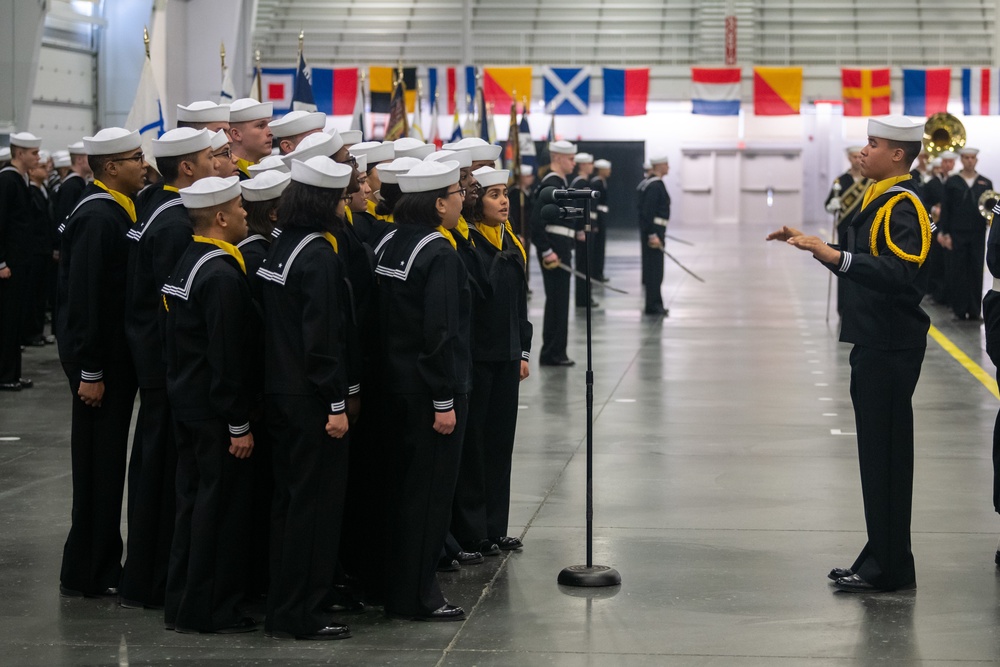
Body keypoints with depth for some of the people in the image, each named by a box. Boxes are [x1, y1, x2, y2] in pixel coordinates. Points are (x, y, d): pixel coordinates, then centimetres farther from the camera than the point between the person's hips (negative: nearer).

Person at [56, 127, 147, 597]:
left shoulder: (116, 211, 10)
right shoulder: (98, 218, -19)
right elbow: (85, 298, -22)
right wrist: (89, 372, -21)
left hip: (117, 353, 9)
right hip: (99, 359, -9)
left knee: (105, 464, 15)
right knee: (98, 465, -1)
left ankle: (101, 567, 24)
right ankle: (87, 575, 8)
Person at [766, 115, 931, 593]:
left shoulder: (902, 206, -16)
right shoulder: (878, 200, 15)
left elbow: (900, 272, -28)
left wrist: (836, 256, -34)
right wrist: (813, 245, 17)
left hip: (891, 347, -10)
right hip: (873, 340, 10)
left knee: (886, 454, -4)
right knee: (876, 453, 14)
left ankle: (890, 569, 2)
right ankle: (880, 558, 21)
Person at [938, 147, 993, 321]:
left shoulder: (986, 183, 8)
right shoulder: (952, 182, 4)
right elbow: (945, 209, 2)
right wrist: (944, 233, -5)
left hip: (978, 235, 1)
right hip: (957, 234, -1)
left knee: (976, 273, 2)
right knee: (957, 273, 1)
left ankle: (974, 310, 8)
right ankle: (960, 310, 8)